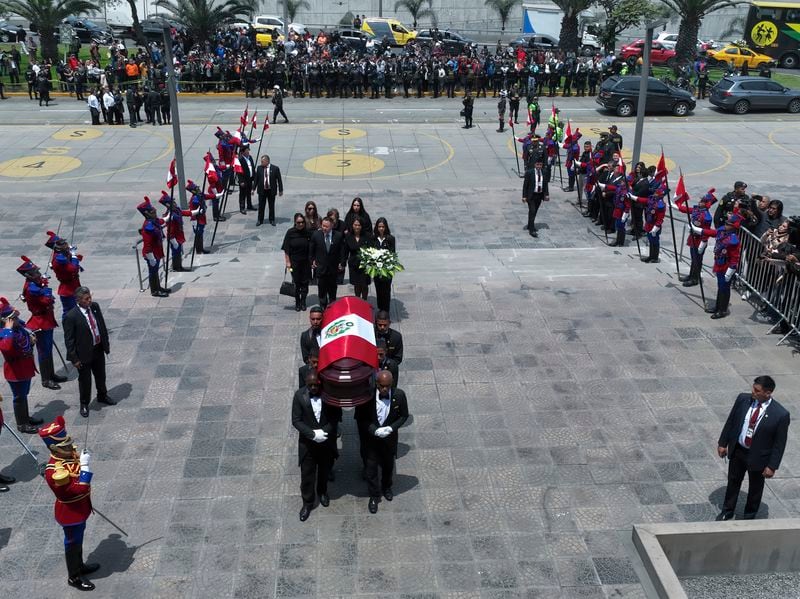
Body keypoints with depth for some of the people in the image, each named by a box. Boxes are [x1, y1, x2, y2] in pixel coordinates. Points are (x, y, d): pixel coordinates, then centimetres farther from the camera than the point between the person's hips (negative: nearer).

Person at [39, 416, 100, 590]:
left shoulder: (68, 454, -9)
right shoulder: (55, 472, -36)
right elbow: (80, 489, -37)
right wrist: (85, 466, -36)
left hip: (80, 509, 8)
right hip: (71, 513, -8)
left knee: (78, 540, 27)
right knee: (73, 543, 12)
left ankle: (80, 566, 48)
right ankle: (74, 577, 32)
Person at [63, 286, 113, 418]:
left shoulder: (95, 306, -6)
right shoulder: (71, 317, -24)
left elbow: (102, 325, 9)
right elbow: (69, 340, -18)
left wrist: (106, 343, 12)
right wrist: (74, 358, -16)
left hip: (99, 349, 6)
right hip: (84, 354, -6)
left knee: (101, 376, 24)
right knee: (85, 380, 12)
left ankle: (102, 396, 48)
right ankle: (84, 404, 33)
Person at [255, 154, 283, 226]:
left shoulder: (275, 168, -8)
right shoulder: (259, 168, -2)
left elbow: (279, 180, -3)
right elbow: (256, 179, 6)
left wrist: (280, 190, -3)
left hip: (271, 190, -1)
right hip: (262, 190, 1)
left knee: (271, 206, 9)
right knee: (261, 206, 7)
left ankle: (272, 220, 22)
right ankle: (260, 220, 18)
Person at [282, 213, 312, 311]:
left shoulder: (308, 232, -5)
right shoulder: (290, 233, -8)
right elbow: (286, 249, -4)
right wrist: (288, 262, -6)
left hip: (306, 262, 1)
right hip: (294, 262, -1)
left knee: (305, 282, 8)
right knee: (296, 282, 6)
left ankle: (303, 302, 21)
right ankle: (297, 302, 19)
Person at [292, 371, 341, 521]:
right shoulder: (299, 395, -17)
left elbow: (337, 415, -9)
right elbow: (296, 420, -13)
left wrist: (324, 431, -21)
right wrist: (312, 434, -24)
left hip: (327, 440, 1)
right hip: (307, 442, -1)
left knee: (325, 470, 22)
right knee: (307, 473, 9)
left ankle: (322, 492, 48)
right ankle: (307, 502, 28)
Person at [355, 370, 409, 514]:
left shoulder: (399, 395, -21)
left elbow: (404, 415, -6)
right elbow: (360, 417, -13)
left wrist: (391, 428, -20)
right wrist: (374, 430, -25)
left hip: (389, 437, 2)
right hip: (371, 438, -2)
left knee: (388, 465, 24)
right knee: (371, 468, 11)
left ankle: (386, 487, 51)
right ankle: (374, 496, 33)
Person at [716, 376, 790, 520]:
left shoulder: (780, 414, -24)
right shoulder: (743, 399, -13)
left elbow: (779, 443, -15)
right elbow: (730, 421, 0)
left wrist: (772, 466, -13)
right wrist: (723, 443, 3)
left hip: (758, 457, -3)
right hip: (737, 450, 3)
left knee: (755, 488, 19)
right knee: (733, 482, 21)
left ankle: (749, 516, 43)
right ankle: (727, 511, 43)